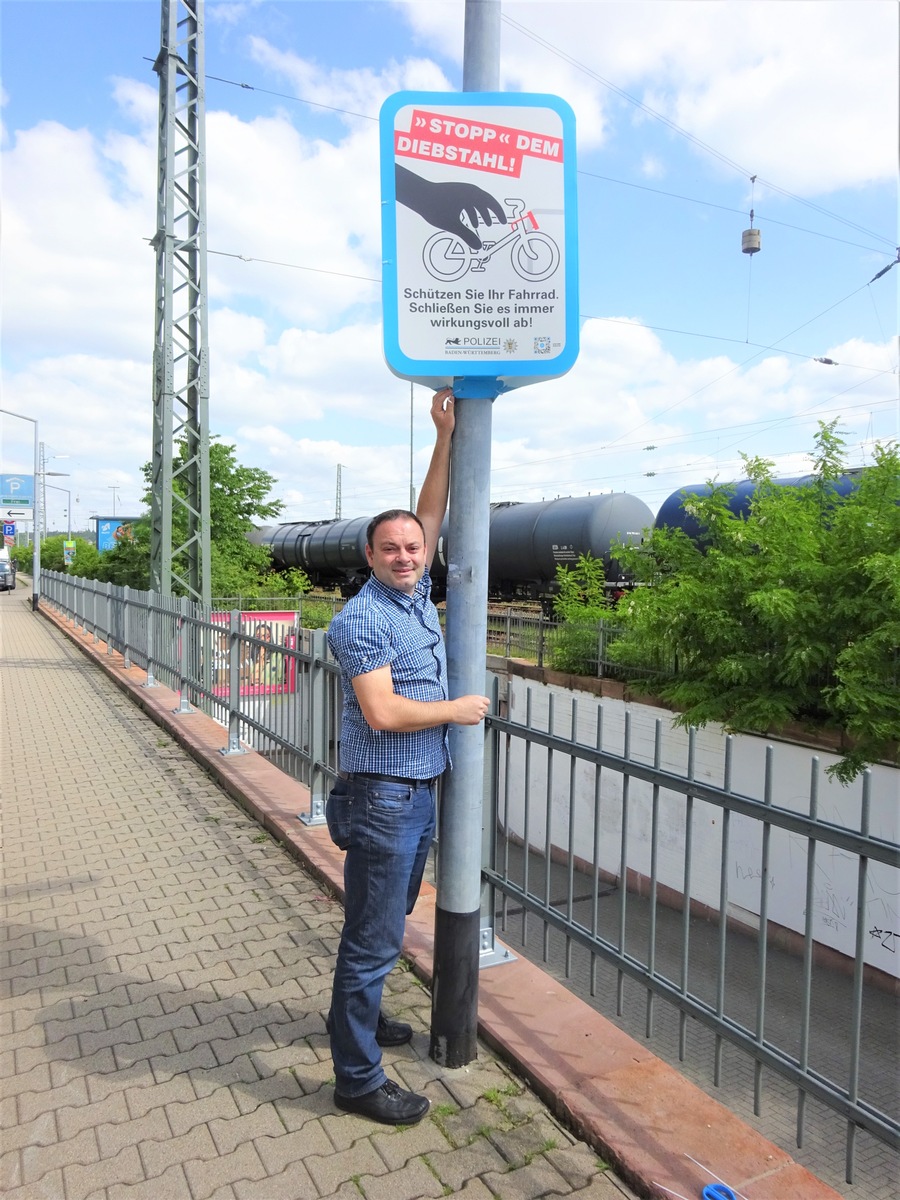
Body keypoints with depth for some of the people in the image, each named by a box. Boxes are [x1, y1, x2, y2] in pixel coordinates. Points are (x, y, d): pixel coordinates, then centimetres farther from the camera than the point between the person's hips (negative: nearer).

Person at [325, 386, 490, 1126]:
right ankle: (358, 1078, 16)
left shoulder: (417, 594, 8)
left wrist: (447, 436, 9)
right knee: (375, 934, 1)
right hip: (382, 795, -9)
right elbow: (383, 713, -24)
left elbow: (432, 514, 13)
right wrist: (458, 710, -12)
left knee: (388, 921, 23)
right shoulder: (362, 619, -17)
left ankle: (355, 1014, 43)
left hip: (422, 790, 9)